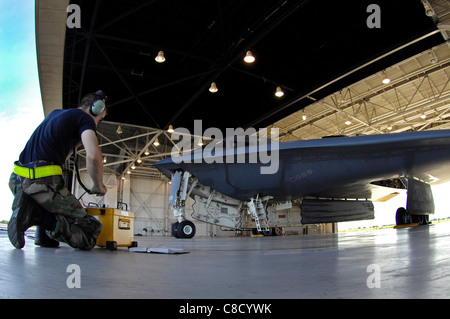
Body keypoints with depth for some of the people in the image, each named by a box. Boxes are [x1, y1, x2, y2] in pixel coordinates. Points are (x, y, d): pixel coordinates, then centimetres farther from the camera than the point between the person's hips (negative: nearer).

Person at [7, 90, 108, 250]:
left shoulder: (55, 113, 27)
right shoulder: (85, 118, 2)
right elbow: (93, 156, -16)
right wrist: (99, 186, 0)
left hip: (17, 181, 8)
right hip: (43, 181, -8)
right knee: (91, 230, -4)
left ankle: (44, 237, 14)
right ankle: (39, 214, -20)